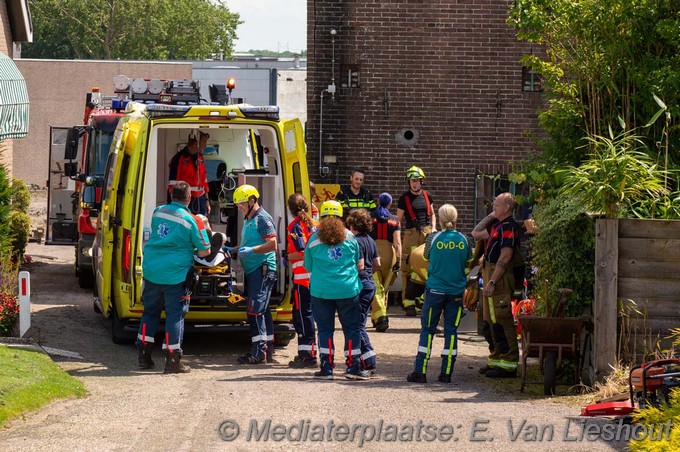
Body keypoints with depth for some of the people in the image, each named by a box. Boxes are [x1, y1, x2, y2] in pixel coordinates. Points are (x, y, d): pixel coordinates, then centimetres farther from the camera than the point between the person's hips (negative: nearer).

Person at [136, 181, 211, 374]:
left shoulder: (158, 212, 6)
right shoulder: (192, 221, -10)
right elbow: (204, 251, -7)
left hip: (152, 271, 5)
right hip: (175, 275, -5)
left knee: (150, 311, 17)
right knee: (175, 315, 1)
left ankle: (144, 356, 21)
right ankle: (172, 360, -1)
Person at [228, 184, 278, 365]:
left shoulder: (263, 218, -11)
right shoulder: (247, 219, 19)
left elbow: (272, 244, -18)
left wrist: (251, 250, -24)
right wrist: (234, 249, 14)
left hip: (263, 269, -10)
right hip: (252, 270, 10)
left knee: (255, 310, -14)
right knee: (262, 311, 12)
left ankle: (259, 351, -15)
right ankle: (268, 350, 16)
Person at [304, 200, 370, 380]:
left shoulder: (314, 239, 0)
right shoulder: (349, 237, 3)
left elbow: (309, 267, 10)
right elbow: (360, 265, 11)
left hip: (321, 291, 0)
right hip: (348, 290, 0)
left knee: (325, 329, 6)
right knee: (352, 328, 7)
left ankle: (326, 368, 4)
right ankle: (353, 367, 5)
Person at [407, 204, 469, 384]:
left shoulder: (434, 239, -8)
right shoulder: (463, 240, -2)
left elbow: (426, 257, 7)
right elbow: (467, 263, 9)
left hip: (435, 289, -2)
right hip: (457, 291, 2)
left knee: (427, 329, 4)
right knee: (451, 330, 7)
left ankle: (420, 371, 1)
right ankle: (447, 372, 6)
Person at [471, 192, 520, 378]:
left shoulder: (508, 227, -16)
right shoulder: (497, 226, 15)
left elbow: (505, 257, -22)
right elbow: (476, 234, 27)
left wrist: (492, 282, -23)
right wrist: (490, 217, 16)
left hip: (500, 276, -10)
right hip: (491, 272, 10)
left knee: (501, 321, -9)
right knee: (493, 320, 15)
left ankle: (508, 365, -8)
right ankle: (497, 358, 23)